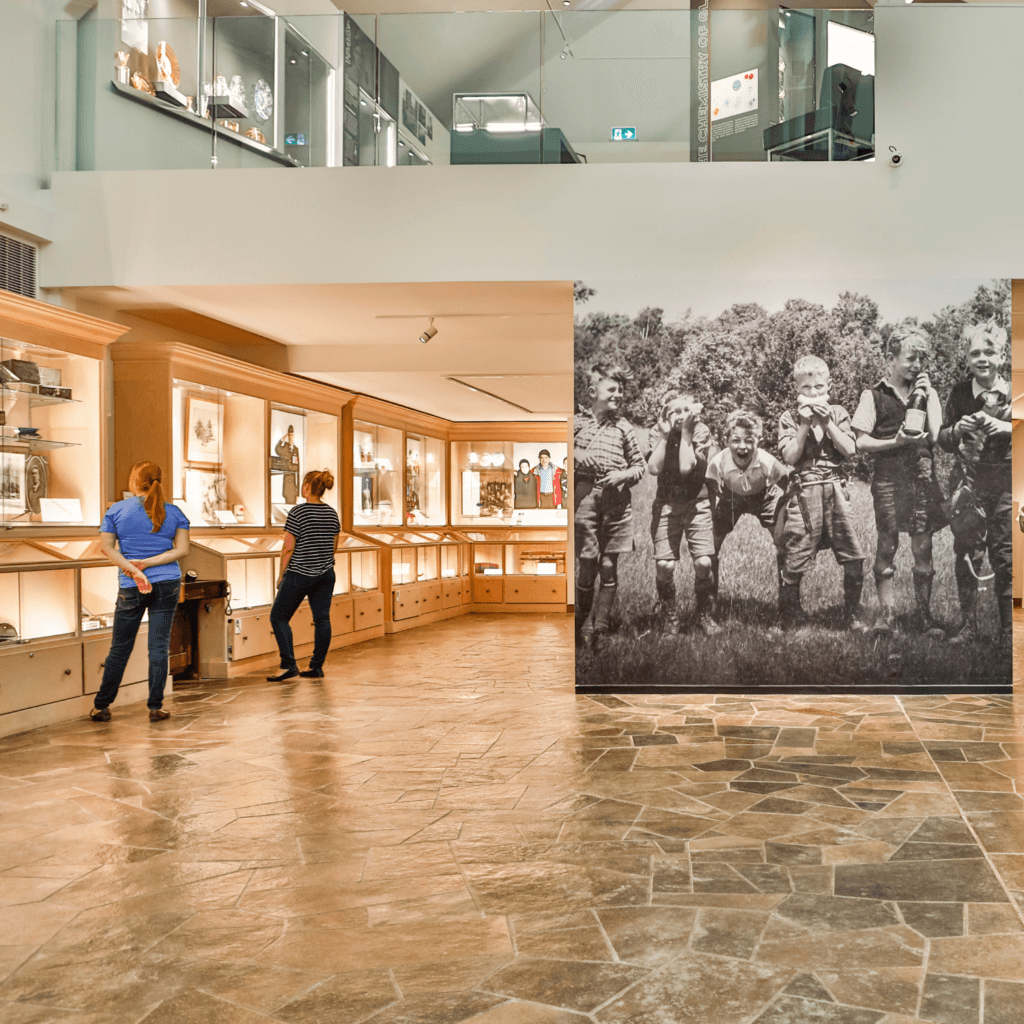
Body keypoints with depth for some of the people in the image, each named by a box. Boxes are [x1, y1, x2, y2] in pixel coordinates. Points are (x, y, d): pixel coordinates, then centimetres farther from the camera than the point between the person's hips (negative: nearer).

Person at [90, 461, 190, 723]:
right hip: (168, 584, 0)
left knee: (120, 647, 9)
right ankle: (156, 707, 5)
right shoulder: (174, 512, 3)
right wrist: (147, 563, -9)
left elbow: (106, 547, -5)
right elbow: (182, 549, -4)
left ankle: (101, 706, 17)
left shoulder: (116, 510, 1)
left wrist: (133, 570, -11)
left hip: (130, 587, 0)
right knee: (159, 645, 3)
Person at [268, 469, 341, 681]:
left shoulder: (297, 512, -13)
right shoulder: (332, 513, 4)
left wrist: (282, 575, -1)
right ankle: (317, 666, 12)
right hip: (326, 575, 6)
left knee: (279, 617, 5)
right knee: (322, 618, 9)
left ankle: (289, 664, -3)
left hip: (299, 575, -6)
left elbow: (288, 548, -12)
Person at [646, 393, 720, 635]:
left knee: (704, 562, -12)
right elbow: (654, 468, -15)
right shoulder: (657, 433, 0)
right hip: (666, 504, 1)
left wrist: (686, 432, -16)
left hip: (697, 504, -1)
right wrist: (665, 434, -13)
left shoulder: (701, 432, -6)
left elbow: (687, 467, -19)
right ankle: (669, 616, 14)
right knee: (664, 565, -9)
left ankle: (705, 615, 11)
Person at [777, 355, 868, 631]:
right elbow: (790, 456, -7)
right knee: (794, 562, -2)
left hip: (835, 489, 2)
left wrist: (826, 422, -8)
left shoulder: (838, 413, 10)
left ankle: (852, 616, 16)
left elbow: (849, 450, -2)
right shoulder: (789, 418, 4)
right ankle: (788, 622, 11)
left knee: (854, 559, 0)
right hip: (804, 492, -2)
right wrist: (805, 424, -11)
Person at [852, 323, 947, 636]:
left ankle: (924, 614, 10)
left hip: (923, 477, 3)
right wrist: (896, 441, -16)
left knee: (923, 548, 3)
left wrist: (926, 396, -5)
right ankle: (886, 613, 5)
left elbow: (937, 436, 0)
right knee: (887, 545, -2)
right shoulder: (875, 395, 3)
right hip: (888, 478, -3)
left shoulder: (926, 392, 12)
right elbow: (861, 443, -2)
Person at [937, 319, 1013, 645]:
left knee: (1006, 558, 2)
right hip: (968, 482, 1)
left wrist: (1006, 428, -17)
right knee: (966, 556, 4)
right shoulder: (959, 393, 4)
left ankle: (1008, 631, 12)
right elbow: (942, 439, 9)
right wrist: (957, 429, -10)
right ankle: (968, 627, 14)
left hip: (1006, 485, -1)